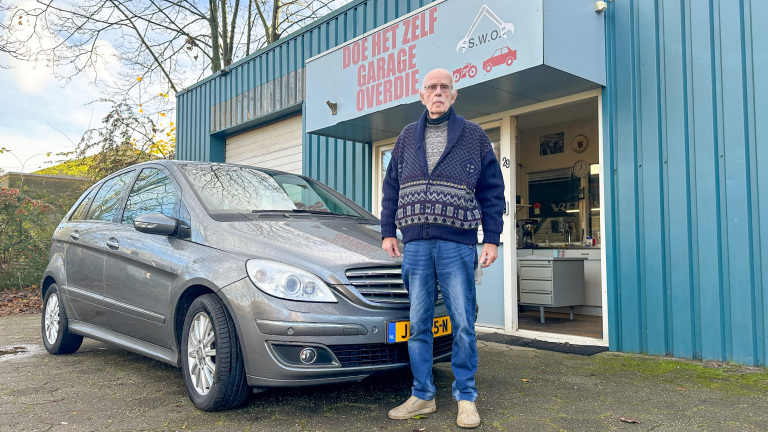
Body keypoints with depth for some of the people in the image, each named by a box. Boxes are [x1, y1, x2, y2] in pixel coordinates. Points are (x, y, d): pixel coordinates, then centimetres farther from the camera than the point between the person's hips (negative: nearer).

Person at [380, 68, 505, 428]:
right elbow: (391, 188, 18)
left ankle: (466, 398, 14)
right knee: (418, 323, 6)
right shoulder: (407, 137, 15)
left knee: (463, 324, 0)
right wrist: (388, 232, 10)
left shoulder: (474, 136, 8)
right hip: (415, 245, 3)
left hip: (457, 245, -2)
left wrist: (492, 239, 0)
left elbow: (492, 191, 6)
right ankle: (422, 396, 17)